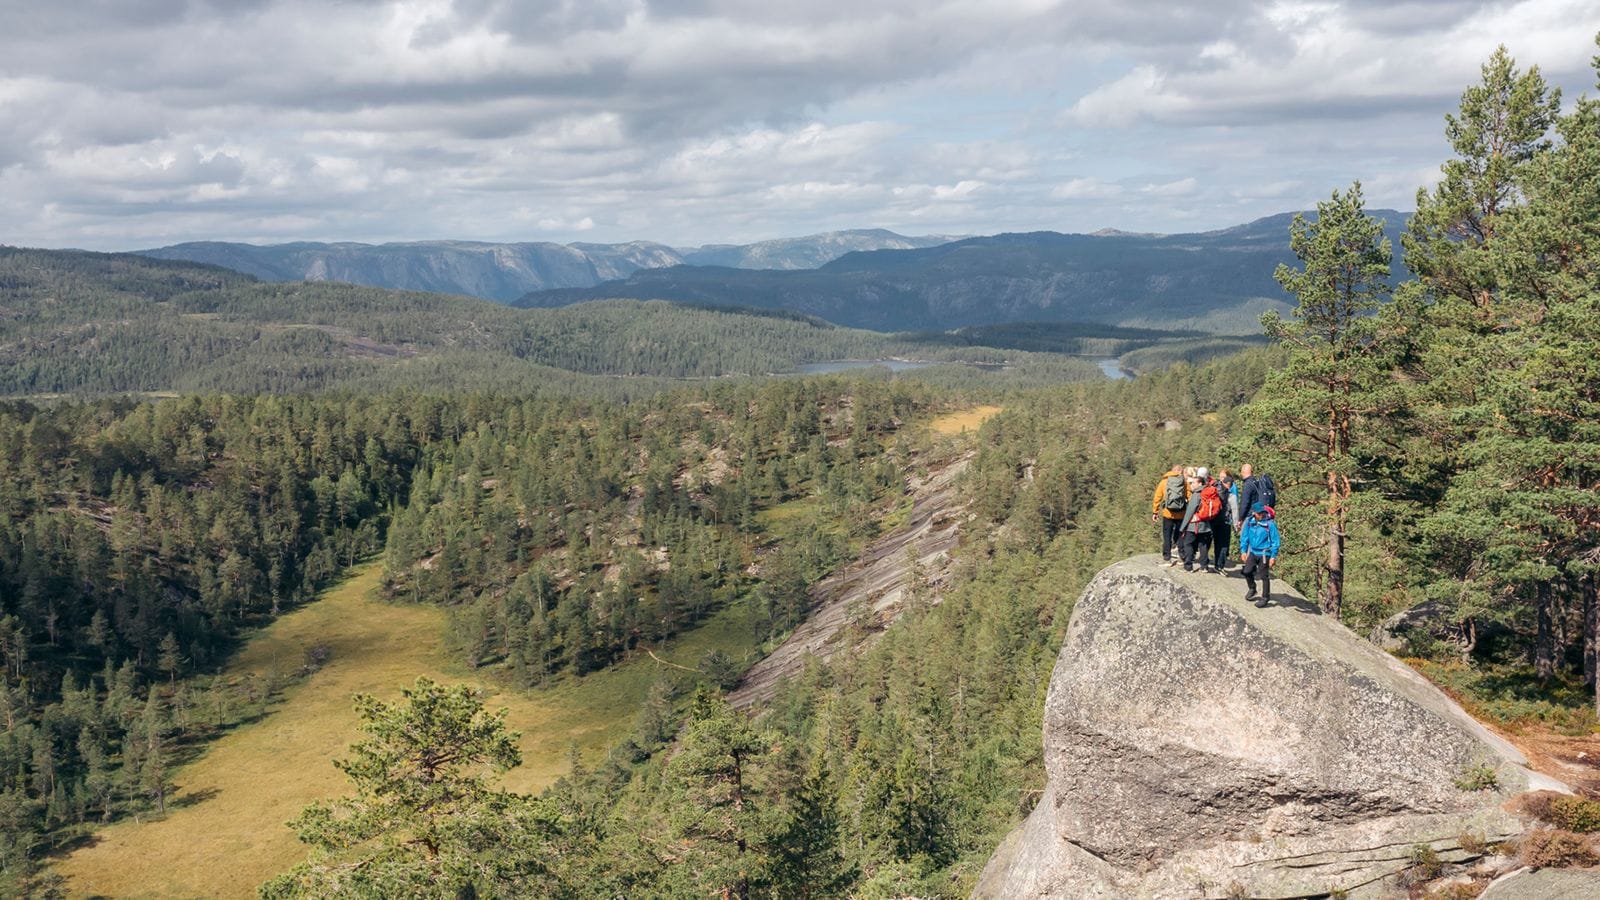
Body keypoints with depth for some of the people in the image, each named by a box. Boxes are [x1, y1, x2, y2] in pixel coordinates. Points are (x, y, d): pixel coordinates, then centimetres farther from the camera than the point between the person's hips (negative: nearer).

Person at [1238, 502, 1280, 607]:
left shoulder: (1270, 523, -15)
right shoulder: (1249, 522, -2)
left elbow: (1275, 541, -11)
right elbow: (1244, 537, 9)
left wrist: (1273, 557, -11)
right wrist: (1243, 551, 7)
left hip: (1264, 554, -4)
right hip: (1252, 552, 4)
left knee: (1264, 576, 2)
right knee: (1247, 571, 3)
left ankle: (1265, 597, 16)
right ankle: (1252, 588, 32)